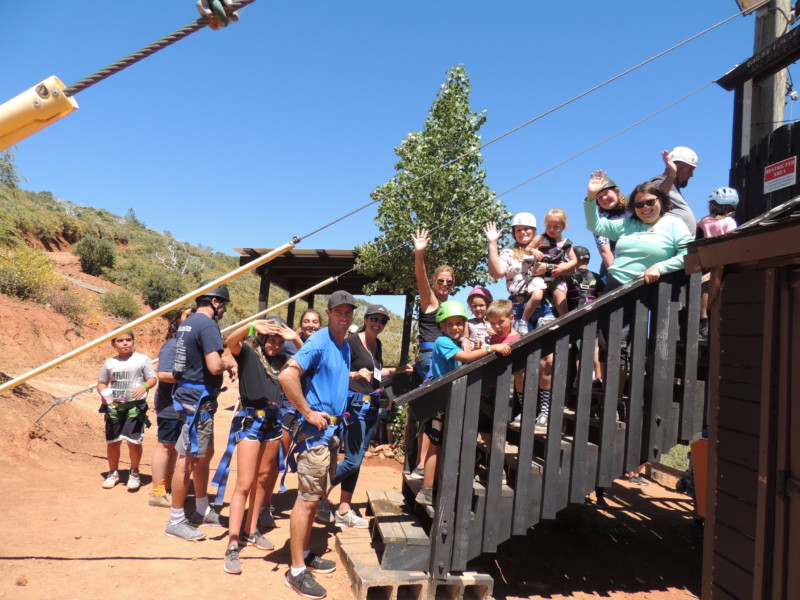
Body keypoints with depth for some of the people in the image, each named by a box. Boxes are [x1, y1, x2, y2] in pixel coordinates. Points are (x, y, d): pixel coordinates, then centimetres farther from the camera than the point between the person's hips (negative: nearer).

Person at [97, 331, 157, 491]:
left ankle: (134, 473, 15)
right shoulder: (109, 363, 8)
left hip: (135, 406, -3)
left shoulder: (142, 359, -1)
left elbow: (152, 379, -2)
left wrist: (144, 387, -22)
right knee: (112, 441, 9)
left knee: (134, 441, -6)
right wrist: (103, 393, -6)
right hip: (114, 406, 3)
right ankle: (113, 473, 29)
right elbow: (101, 383, 15)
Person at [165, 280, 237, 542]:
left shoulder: (187, 323, 14)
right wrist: (228, 365, -5)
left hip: (188, 393, 11)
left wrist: (225, 365, 11)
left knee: (205, 453, 19)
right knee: (187, 459, -2)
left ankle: (202, 510, 32)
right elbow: (214, 366, -27)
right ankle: (175, 521, 9)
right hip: (198, 400, -11)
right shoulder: (207, 325, -17)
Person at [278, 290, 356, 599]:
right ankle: (296, 571, 8)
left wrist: (354, 376, 10)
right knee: (307, 498, -3)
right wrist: (308, 412, -23)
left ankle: (306, 553, 34)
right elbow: (286, 375, -28)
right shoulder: (319, 342, -16)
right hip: (315, 430, -9)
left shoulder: (345, 346, 11)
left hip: (333, 429, 9)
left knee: (315, 496, 19)